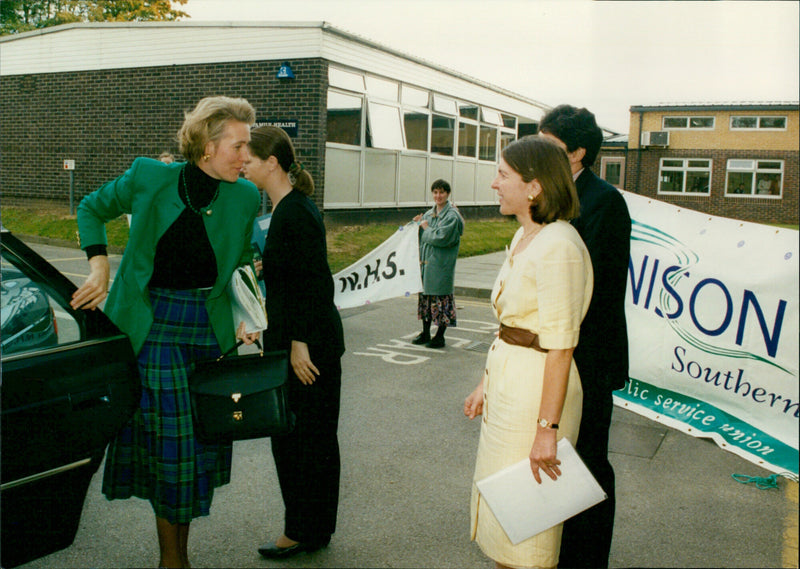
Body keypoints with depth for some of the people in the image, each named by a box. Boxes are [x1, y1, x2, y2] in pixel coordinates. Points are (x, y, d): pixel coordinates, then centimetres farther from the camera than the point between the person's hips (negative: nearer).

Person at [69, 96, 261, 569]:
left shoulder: (245, 197, -1)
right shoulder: (149, 178, -8)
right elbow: (92, 209, 9)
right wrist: (99, 266, -4)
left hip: (211, 325, 3)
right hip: (156, 323, -3)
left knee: (205, 438, 9)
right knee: (171, 438, -2)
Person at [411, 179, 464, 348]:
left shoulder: (452, 215, -10)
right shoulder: (429, 213, 13)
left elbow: (440, 237, -20)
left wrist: (426, 228, -7)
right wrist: (419, 223, 2)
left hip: (441, 265, -8)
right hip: (426, 261, 8)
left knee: (441, 297, -2)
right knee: (425, 296, 12)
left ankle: (440, 336, 8)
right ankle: (425, 333, 24)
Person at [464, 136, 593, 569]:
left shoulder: (558, 246, -21)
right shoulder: (524, 237, 9)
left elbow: (560, 346, -23)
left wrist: (547, 428, -23)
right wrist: (485, 384, 18)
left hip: (537, 389, -9)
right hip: (507, 381, 10)